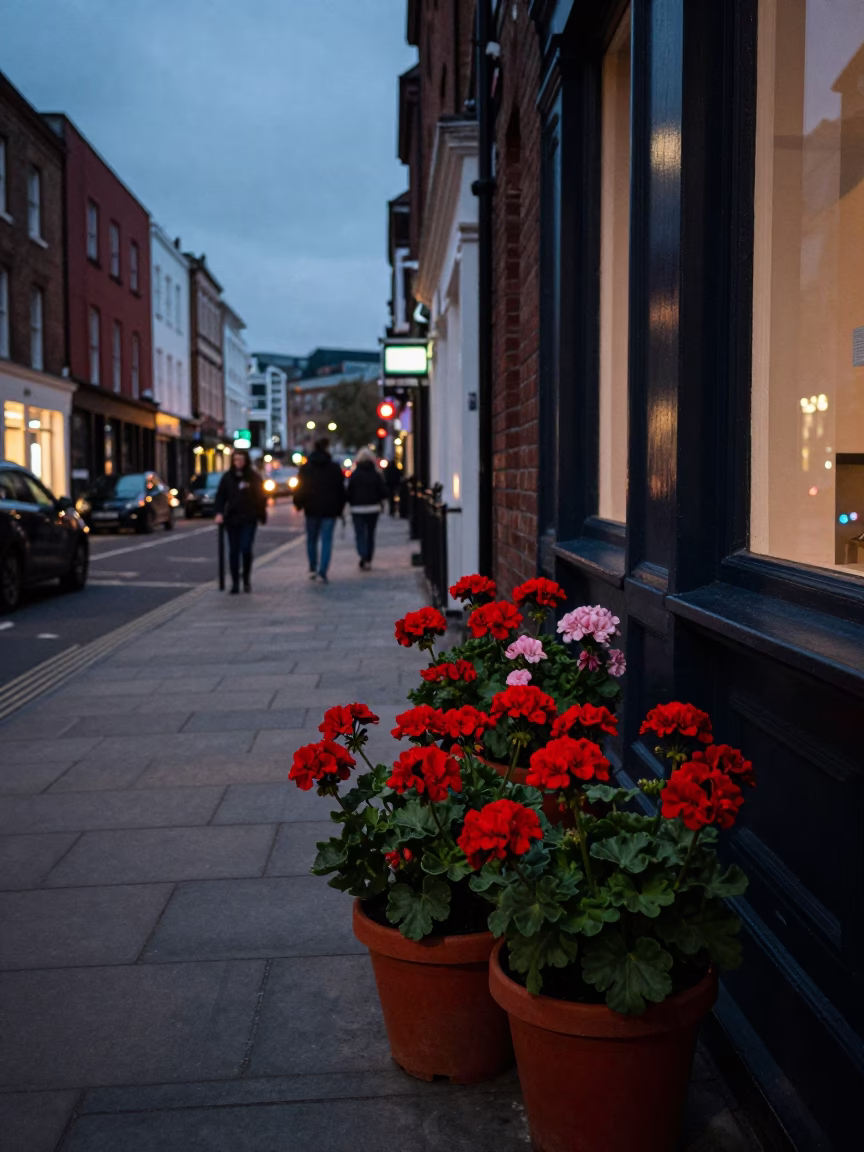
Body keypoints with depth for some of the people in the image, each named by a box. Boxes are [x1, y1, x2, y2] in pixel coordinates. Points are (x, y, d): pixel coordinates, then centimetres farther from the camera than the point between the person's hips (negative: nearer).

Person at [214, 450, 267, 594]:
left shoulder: (254, 477, 1)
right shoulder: (227, 477, 5)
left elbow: (261, 497, 5)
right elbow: (220, 496, 6)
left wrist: (261, 516, 3)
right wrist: (219, 513, -7)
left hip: (249, 519, -2)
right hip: (232, 519, 2)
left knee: (246, 549, -10)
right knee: (233, 551, 3)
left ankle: (246, 580, 10)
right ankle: (235, 582, 10)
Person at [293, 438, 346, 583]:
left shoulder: (305, 467, -1)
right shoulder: (335, 467, -1)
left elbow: (300, 488, 2)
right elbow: (341, 489, 2)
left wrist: (298, 504, 15)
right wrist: (340, 508, 10)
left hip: (312, 509, 1)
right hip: (330, 510, -1)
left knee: (311, 539, 16)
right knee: (327, 541, 0)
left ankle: (312, 568, 16)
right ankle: (322, 572, -10)